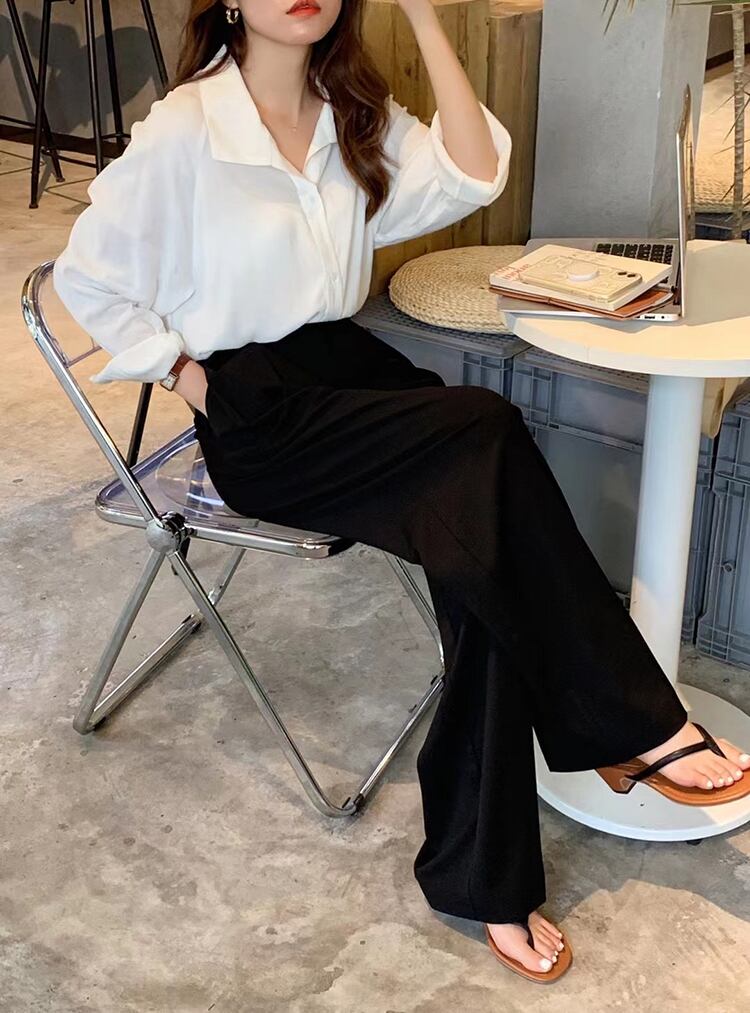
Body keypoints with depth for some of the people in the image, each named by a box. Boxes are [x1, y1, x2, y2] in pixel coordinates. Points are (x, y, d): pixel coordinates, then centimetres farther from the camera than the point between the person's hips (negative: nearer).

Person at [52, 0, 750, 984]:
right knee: (487, 433, -27)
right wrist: (185, 375, -9)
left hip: (347, 366, 6)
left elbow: (472, 175, -5)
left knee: (484, 546, -22)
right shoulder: (184, 129, -8)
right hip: (256, 416, -6)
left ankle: (484, 874, -14)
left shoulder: (356, 116, 9)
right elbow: (85, 275, -2)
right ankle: (636, 722, -14)